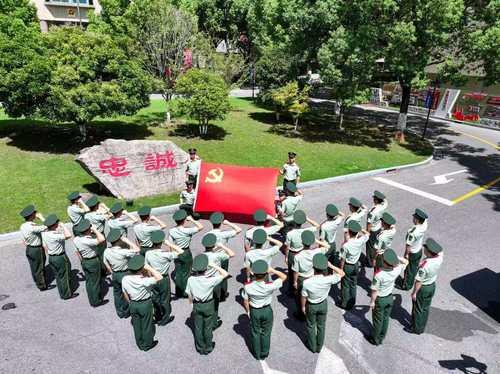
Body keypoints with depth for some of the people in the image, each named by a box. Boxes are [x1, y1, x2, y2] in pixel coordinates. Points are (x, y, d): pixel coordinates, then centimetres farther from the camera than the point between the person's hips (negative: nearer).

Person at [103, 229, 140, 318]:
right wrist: (126, 240, -29)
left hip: (115, 275, 5)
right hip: (125, 274, -5)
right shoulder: (123, 252, -34)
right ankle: (125, 312, 36)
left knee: (117, 293, 24)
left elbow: (106, 264, 0)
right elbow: (137, 250, -30)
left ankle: (119, 312, 42)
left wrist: (112, 272, 16)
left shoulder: (106, 251, -14)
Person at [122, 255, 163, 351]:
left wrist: (131, 303, 15)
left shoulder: (125, 279, -18)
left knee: (136, 325, 24)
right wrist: (148, 267, -36)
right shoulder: (144, 281, -35)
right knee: (146, 325, 18)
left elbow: (125, 294, -2)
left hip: (133, 305, 4)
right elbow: (160, 277, -37)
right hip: (145, 304, -4)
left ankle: (140, 344, 44)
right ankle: (147, 344, 38)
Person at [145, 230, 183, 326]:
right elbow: (181, 251, -23)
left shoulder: (148, 253, -14)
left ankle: (157, 317, 39)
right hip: (164, 279, -4)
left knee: (155, 298, 22)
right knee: (164, 299, 15)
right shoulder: (165, 254, -27)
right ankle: (165, 319, 30)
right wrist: (169, 244, -20)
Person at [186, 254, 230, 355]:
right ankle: (208, 348, 33)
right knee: (208, 328, 17)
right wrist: (214, 265, -18)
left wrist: (193, 303, 12)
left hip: (196, 305, 2)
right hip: (208, 305, -2)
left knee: (198, 327, 20)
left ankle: (200, 348, 36)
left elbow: (189, 295, -7)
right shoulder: (210, 280, -28)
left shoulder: (191, 279, -20)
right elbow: (225, 274, -20)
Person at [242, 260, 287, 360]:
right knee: (266, 333, 24)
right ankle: (264, 354, 44)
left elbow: (245, 301, -12)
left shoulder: (248, 286, -29)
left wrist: (248, 311, 7)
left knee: (255, 333, 25)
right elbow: (284, 277, -19)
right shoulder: (270, 286, -33)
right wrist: (273, 270, -28)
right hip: (267, 311, -1)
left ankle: (257, 354, 45)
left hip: (254, 311, 1)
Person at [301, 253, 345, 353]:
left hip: (311, 306, -2)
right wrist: (331, 265, -19)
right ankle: (319, 347, 46)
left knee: (310, 326, 25)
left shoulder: (307, 282, -36)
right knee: (321, 326, 26)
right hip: (323, 305, 2)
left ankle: (312, 347, 45)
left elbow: (303, 297, -18)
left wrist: (303, 307, 1)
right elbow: (342, 273, -14)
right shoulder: (329, 279, -33)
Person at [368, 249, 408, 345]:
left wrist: (372, 301, -10)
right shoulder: (397, 270, -21)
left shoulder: (378, 274, -36)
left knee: (378, 320, 17)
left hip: (380, 299, -5)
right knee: (385, 318, 24)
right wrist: (395, 257, -11)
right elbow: (406, 261, 1)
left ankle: (375, 339, 37)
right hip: (390, 298, 5)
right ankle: (381, 338, 44)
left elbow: (374, 291, -25)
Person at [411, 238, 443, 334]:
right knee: (426, 308, 25)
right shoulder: (439, 258, -18)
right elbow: (440, 251, 10)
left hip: (423, 288, -7)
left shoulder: (424, 265, -37)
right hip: (433, 286, 7)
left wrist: (414, 293, -14)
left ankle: (416, 329, 33)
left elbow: (419, 281, -26)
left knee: (418, 309, 15)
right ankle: (422, 328, 43)